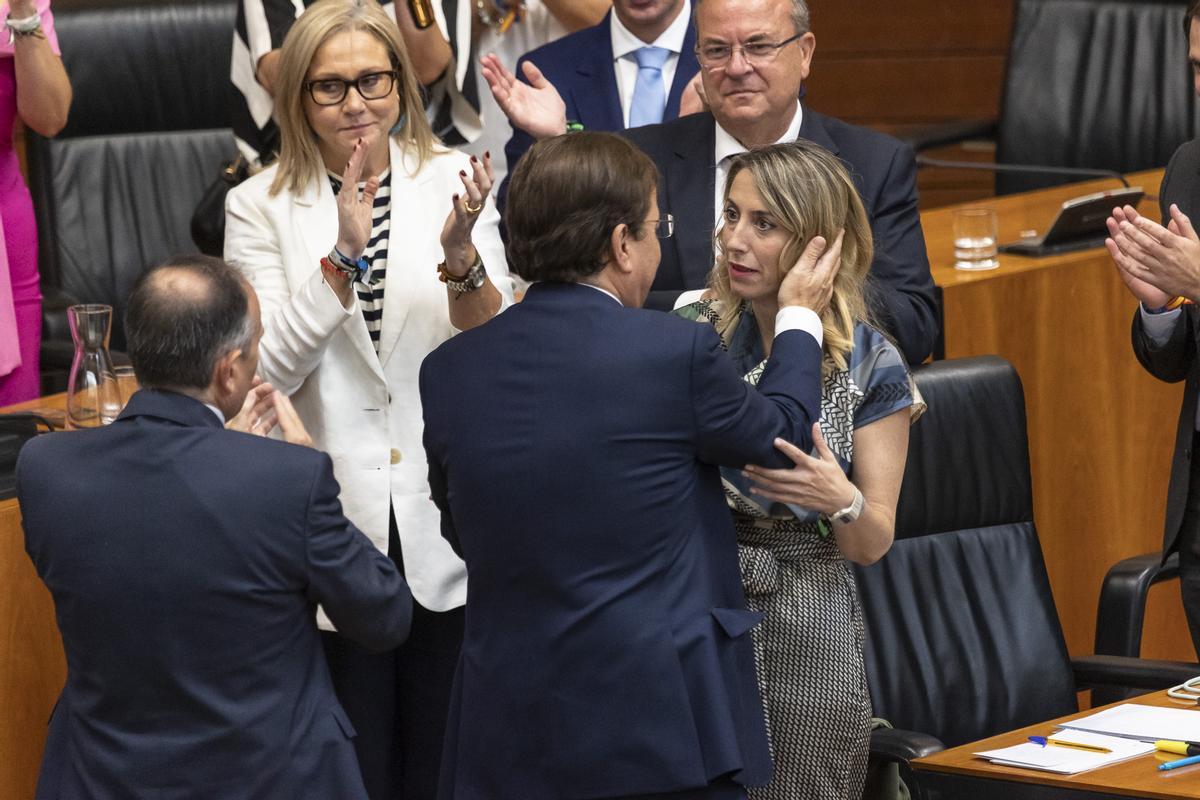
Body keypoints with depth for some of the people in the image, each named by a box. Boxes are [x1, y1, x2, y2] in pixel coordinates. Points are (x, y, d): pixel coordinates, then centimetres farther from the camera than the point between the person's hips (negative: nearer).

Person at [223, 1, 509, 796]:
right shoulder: (261, 208, -2)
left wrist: (460, 252, -24)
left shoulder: (454, 182, -1)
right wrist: (344, 255, -22)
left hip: (445, 525, 1)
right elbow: (269, 369, -11)